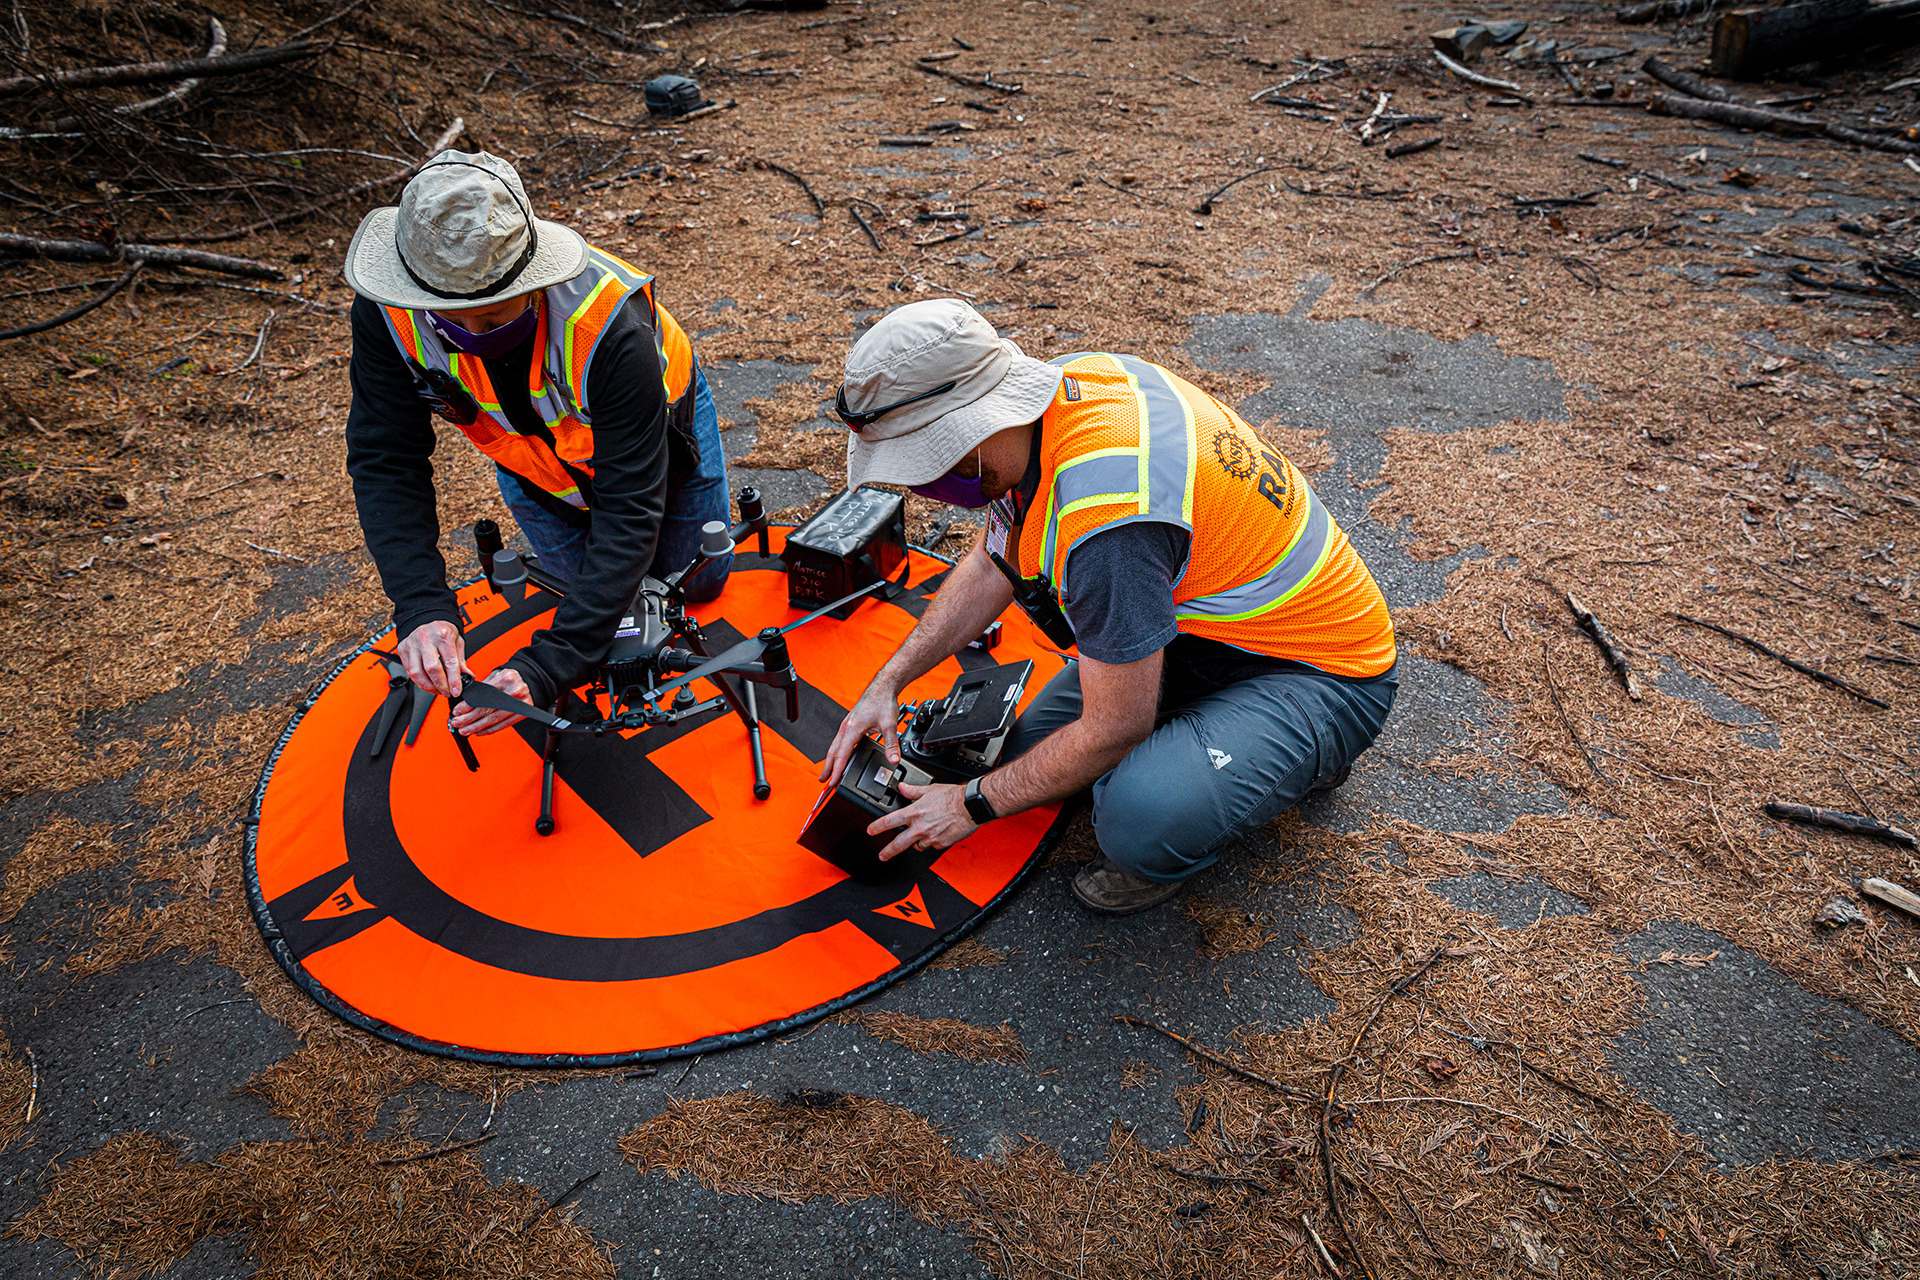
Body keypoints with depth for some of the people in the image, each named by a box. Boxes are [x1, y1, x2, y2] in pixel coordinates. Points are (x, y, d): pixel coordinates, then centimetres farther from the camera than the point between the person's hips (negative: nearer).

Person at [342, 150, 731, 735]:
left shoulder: (610, 325, -46)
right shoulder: (387, 314, -35)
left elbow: (631, 511, -45)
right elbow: (385, 463, -29)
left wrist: (545, 669, -52)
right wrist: (422, 609, -45)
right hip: (533, 457, 2)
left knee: (699, 584, 14)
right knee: (589, 590, 13)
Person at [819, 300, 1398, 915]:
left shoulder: (1107, 511, -37)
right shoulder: (1063, 379, -8)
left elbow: (1115, 729, -26)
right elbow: (992, 564, 7)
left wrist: (972, 804, -11)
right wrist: (887, 683, 3)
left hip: (1320, 673, -9)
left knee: (1141, 822, -33)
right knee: (1035, 753, 7)